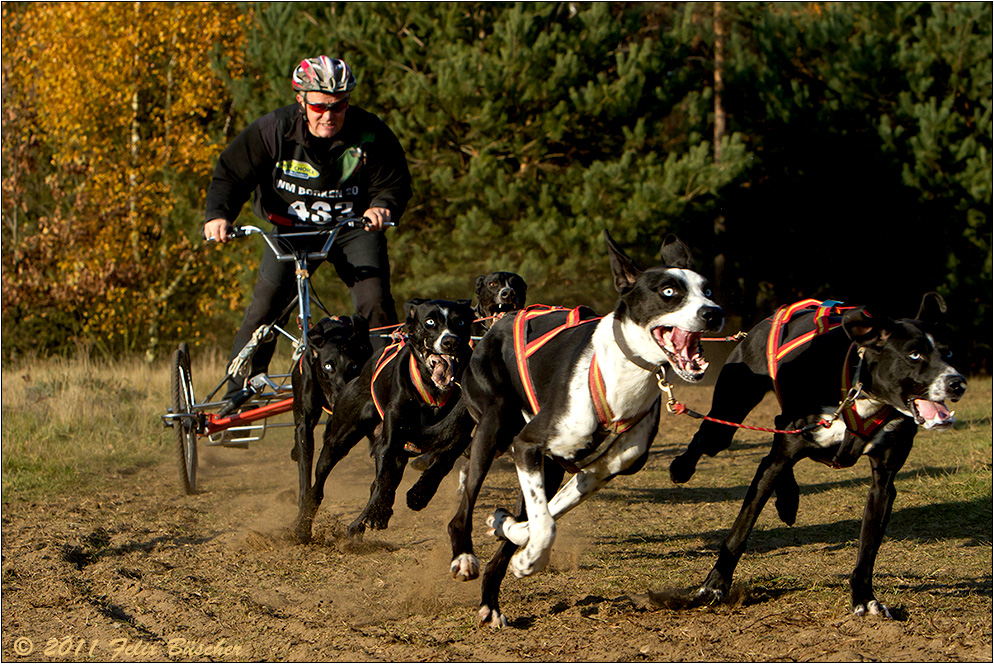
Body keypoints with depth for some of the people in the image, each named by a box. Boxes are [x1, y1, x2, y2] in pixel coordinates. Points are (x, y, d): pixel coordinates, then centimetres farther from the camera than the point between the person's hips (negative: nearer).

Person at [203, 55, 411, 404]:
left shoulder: (370, 134, -16)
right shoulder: (274, 130, -16)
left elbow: (394, 182, -8)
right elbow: (231, 175, -11)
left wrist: (382, 206, -31)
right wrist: (219, 215, -28)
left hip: (353, 228, 0)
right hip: (292, 228, 0)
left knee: (375, 302, -20)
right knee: (266, 306, -12)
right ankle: (237, 396, -1)